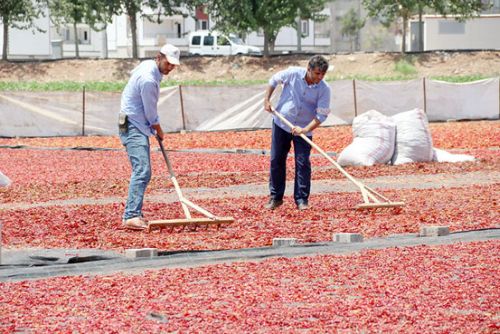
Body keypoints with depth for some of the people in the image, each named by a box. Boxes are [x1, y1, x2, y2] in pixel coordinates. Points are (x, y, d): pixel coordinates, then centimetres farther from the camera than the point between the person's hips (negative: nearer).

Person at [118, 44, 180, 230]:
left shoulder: (148, 65, 7)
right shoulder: (148, 80, -24)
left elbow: (133, 73, 32)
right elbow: (151, 115, -15)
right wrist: (160, 132, 5)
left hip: (139, 127, 11)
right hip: (134, 128, -11)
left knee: (142, 172, 13)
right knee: (142, 171, -21)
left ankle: (135, 215, 16)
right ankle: (131, 217, -30)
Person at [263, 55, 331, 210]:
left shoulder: (324, 89, -16)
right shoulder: (293, 73, -15)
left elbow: (322, 115, -18)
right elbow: (274, 80, 5)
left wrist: (305, 129, -29)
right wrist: (267, 100, 0)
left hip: (303, 129, -1)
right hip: (281, 123, 1)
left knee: (303, 163, -7)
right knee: (276, 160, 5)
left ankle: (302, 199, 2)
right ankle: (275, 197, 16)